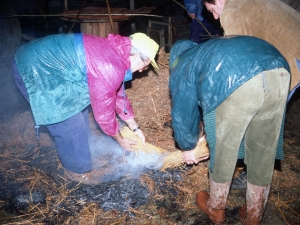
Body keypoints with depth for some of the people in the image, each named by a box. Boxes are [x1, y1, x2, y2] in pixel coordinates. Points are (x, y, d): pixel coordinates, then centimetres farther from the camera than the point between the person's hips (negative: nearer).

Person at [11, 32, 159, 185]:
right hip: (33, 70, -10)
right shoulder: (109, 69, -26)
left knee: (79, 107, 16)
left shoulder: (114, 52, 5)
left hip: (44, 62, 10)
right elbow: (103, 112, -16)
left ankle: (80, 157, 33)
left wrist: (135, 128, 19)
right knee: (71, 122, -6)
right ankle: (78, 170, 15)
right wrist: (120, 140, 2)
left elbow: (118, 94, 15)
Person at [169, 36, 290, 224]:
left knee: (223, 150, 16)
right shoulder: (207, 51, 43)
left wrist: (188, 146, 42)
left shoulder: (182, 67, 25)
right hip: (279, 72, 7)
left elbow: (183, 112, 26)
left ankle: (216, 209, 39)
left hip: (239, 84, -6)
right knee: (264, 152, 20)